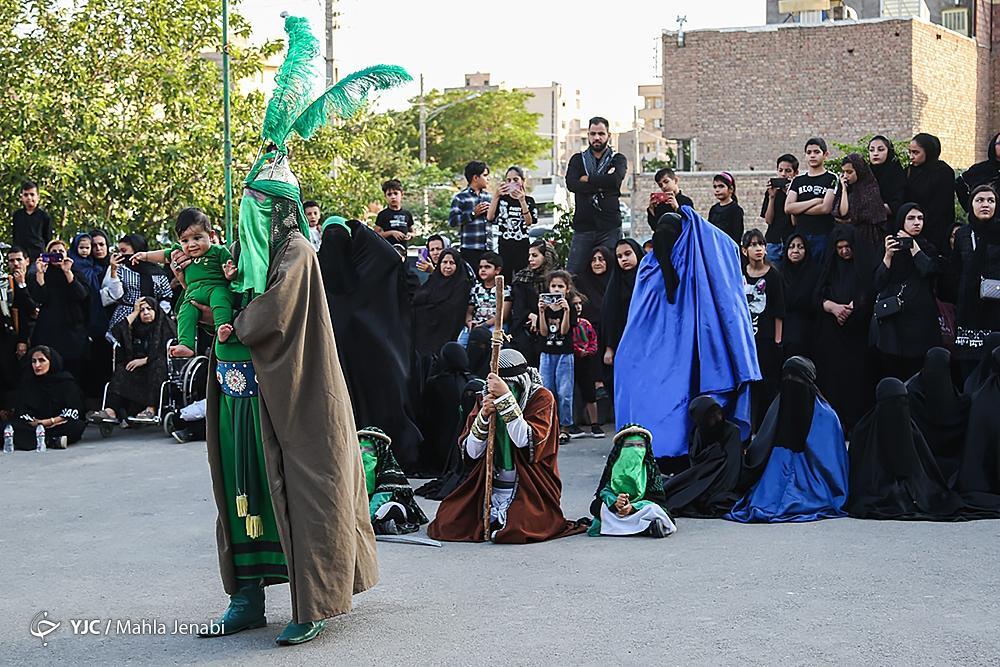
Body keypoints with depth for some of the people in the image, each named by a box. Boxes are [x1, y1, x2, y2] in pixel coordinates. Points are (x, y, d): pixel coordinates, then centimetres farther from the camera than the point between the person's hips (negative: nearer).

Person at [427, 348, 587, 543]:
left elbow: (525, 441, -23)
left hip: (529, 490, -4)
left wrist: (505, 397, -27)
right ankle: (494, 517, 13)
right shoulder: (485, 399, 5)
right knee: (447, 523, -13)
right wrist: (484, 416, -16)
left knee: (515, 531, -28)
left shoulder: (541, 397, -6)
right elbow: (472, 452, 0)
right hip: (489, 487, 4)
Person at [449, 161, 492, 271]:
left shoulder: (488, 196, 16)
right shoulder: (460, 198, -3)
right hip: (469, 249, -6)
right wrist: (473, 213, -14)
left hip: (488, 249, 6)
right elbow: (452, 221, -12)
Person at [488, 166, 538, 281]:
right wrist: (496, 196, -15)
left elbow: (529, 222, -8)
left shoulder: (529, 201, 7)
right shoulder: (502, 199, 9)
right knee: (504, 281, -6)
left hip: (523, 247, -1)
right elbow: (490, 218, -6)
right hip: (504, 246, 1)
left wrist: (522, 201, -19)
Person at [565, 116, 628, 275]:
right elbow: (571, 184, -5)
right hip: (582, 227, 1)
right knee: (571, 274, -6)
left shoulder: (618, 159, 11)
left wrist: (587, 179, -3)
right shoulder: (578, 159, 15)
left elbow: (615, 179, -13)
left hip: (610, 228, -1)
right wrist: (602, 183, -8)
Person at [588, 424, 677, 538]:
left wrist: (633, 507, -24)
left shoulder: (650, 468, 3)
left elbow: (656, 497, -7)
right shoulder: (613, 466, 5)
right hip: (614, 511, 1)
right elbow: (604, 491, -3)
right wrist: (615, 502, -28)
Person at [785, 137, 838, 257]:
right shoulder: (798, 180, 14)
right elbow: (788, 208, 2)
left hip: (823, 236, -4)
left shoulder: (832, 179, 1)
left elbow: (826, 208, -10)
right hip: (800, 235, 4)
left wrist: (798, 210, -2)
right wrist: (815, 201, -7)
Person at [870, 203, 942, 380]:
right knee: (891, 377, -4)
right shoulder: (890, 245, 12)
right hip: (890, 320, 0)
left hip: (919, 319, 0)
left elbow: (929, 271, -8)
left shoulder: (927, 249, 14)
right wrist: (888, 255, -9)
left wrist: (912, 245, -2)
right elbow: (878, 283, 3)